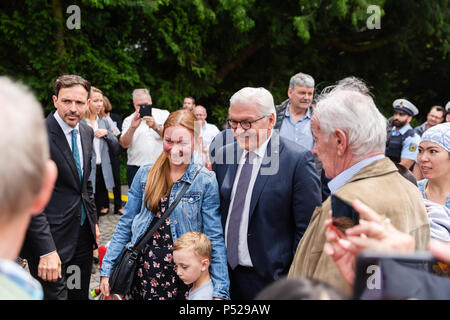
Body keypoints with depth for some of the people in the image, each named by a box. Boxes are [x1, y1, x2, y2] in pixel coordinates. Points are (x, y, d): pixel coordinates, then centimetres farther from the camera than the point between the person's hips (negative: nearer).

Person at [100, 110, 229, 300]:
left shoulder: (206, 181, -7)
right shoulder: (145, 175, 1)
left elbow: (214, 239, -8)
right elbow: (125, 225, 7)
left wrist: (220, 291, -13)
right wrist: (107, 270, 3)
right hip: (142, 274, 3)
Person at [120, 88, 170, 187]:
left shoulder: (163, 114, 7)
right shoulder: (129, 120, 9)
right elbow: (124, 144, -4)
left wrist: (155, 126, -24)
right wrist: (132, 128, -21)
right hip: (136, 169, 1)